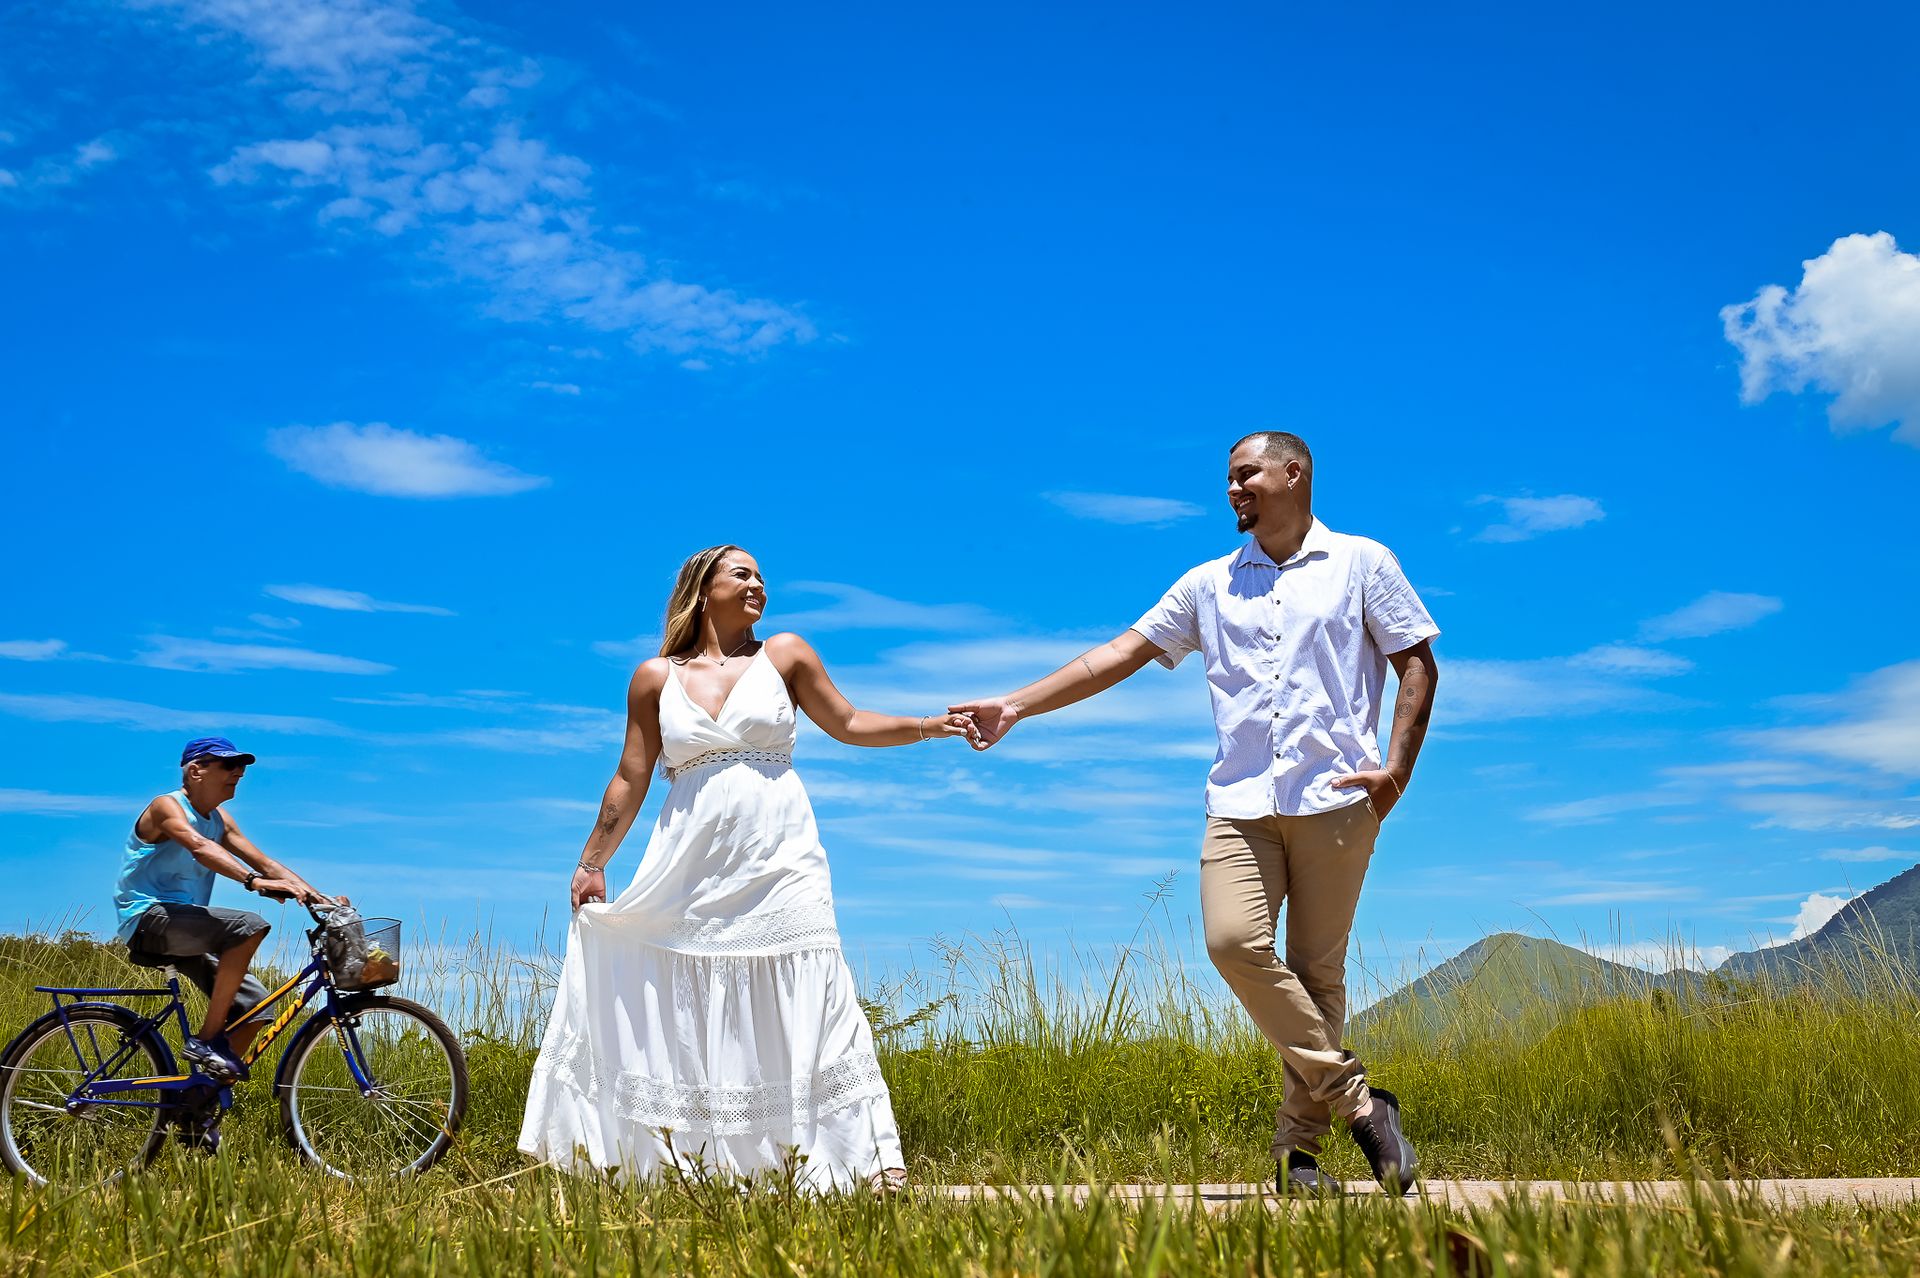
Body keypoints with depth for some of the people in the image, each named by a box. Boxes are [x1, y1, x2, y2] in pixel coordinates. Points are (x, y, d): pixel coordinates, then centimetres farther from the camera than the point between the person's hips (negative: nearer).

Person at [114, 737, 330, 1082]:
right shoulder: (167, 807, -11)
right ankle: (207, 1039, -23)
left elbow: (266, 862, 7)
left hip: (184, 927, 8)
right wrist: (255, 882, -47)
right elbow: (200, 847, -31)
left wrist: (320, 898, -7)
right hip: (147, 917, -8)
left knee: (253, 1006, -5)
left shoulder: (220, 819, 14)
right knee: (249, 926, -30)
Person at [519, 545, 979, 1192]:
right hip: (690, 869, 1)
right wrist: (591, 864, 8)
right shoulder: (655, 678, 8)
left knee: (807, 1006, -6)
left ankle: (870, 1159, -4)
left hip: (778, 865, -1)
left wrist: (929, 725, 2)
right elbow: (630, 780, 9)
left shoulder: (783, 654, 9)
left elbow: (848, 724, 12)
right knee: (676, 1010, 3)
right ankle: (664, 1156, 14)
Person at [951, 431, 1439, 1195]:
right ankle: (1355, 1099, -7)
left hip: (1335, 798, -2)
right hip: (1241, 800, 3)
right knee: (1233, 941, -18)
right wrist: (1017, 706, 6)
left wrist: (1397, 766, -6)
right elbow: (1121, 653, 14)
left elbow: (1417, 665, 8)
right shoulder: (1211, 585, 18)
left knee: (1318, 968, -1)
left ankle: (1298, 1147, 9)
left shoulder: (1361, 564, 10)